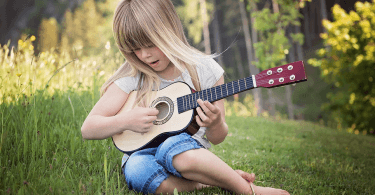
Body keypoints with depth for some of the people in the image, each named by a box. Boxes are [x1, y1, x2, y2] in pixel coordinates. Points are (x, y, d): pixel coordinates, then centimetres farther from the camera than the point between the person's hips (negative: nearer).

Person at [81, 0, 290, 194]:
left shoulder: (204, 69, -4)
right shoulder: (131, 76, -4)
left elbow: (217, 138, 2)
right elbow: (88, 128, -3)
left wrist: (215, 124, -22)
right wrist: (125, 120, -20)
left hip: (189, 150, -1)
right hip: (142, 153, 2)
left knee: (175, 146, -38)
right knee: (137, 170, -36)